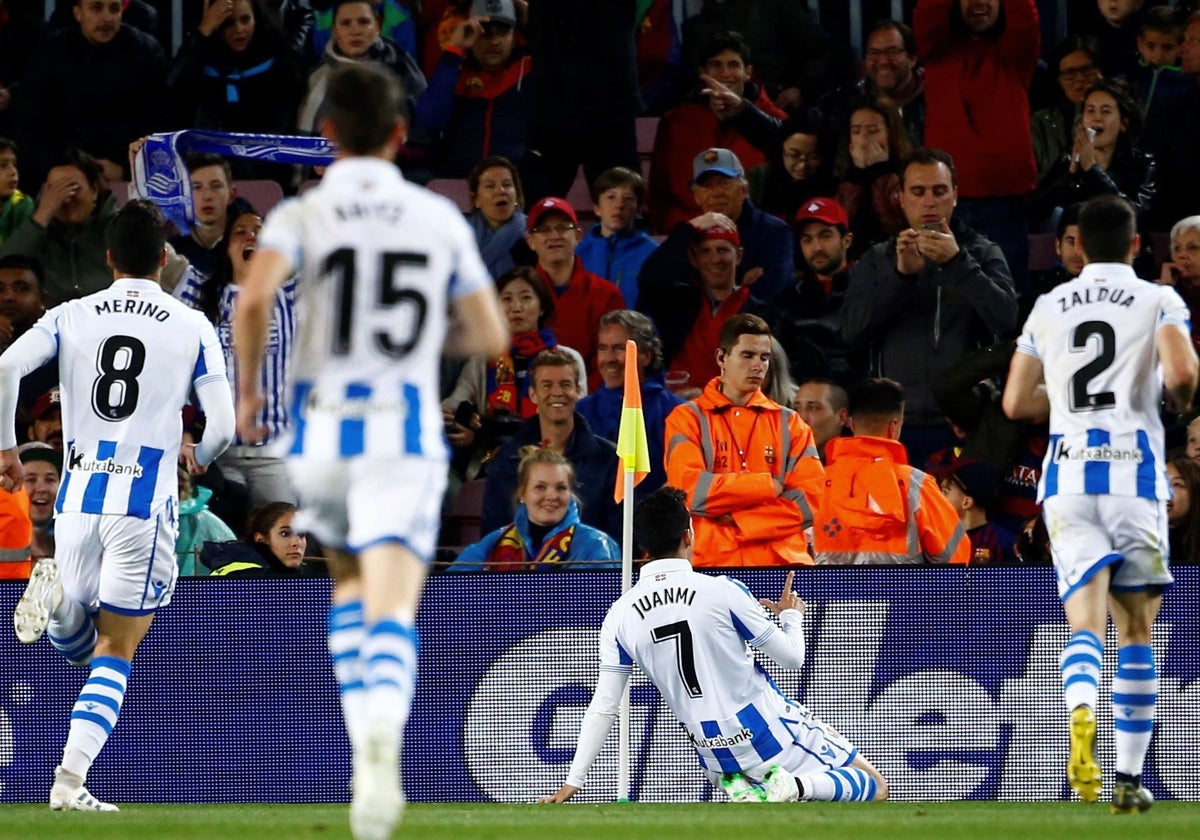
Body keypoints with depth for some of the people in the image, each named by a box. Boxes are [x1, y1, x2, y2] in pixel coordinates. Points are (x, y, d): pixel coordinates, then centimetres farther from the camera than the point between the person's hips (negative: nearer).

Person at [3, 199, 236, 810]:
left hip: (79, 497, 2)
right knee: (116, 650, 6)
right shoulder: (192, 328, 2)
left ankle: (55, 593, -19)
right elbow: (224, 426, -1)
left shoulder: (71, 317, 7)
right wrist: (200, 455, 22)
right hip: (145, 500, -2)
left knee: (75, 643, 17)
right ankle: (71, 780, -9)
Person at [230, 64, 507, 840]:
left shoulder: (302, 216, 1)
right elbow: (491, 337, 9)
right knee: (393, 614, -11)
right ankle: (385, 739, -40)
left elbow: (254, 297, -18)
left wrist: (248, 388, -4)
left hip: (322, 427, 1)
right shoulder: (441, 219, 7)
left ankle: (365, 742, 19)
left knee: (349, 581, 27)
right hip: (407, 429, -1)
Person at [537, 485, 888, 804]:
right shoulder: (724, 592, -15)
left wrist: (573, 783, 8)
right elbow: (791, 656, -5)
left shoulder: (619, 617, -4)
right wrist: (792, 616, 18)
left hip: (711, 750, 4)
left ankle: (742, 789, -2)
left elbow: (603, 708, -1)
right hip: (771, 734, -4)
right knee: (874, 788, 7)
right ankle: (796, 786, -22)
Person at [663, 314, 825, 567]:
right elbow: (690, 488, -7)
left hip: (783, 561, 2)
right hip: (713, 562, -2)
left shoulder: (789, 423, 14)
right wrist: (769, 485, -3)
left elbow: (810, 500, 3)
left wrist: (739, 521, -7)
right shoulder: (688, 419, 8)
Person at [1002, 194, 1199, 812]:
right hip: (1133, 473, -2)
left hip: (1068, 476, 2)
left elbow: (1016, 403, 13)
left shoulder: (1048, 308, 13)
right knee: (1136, 631, 9)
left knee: (1085, 622, -6)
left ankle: (1081, 714, -39)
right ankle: (1129, 778, 9)